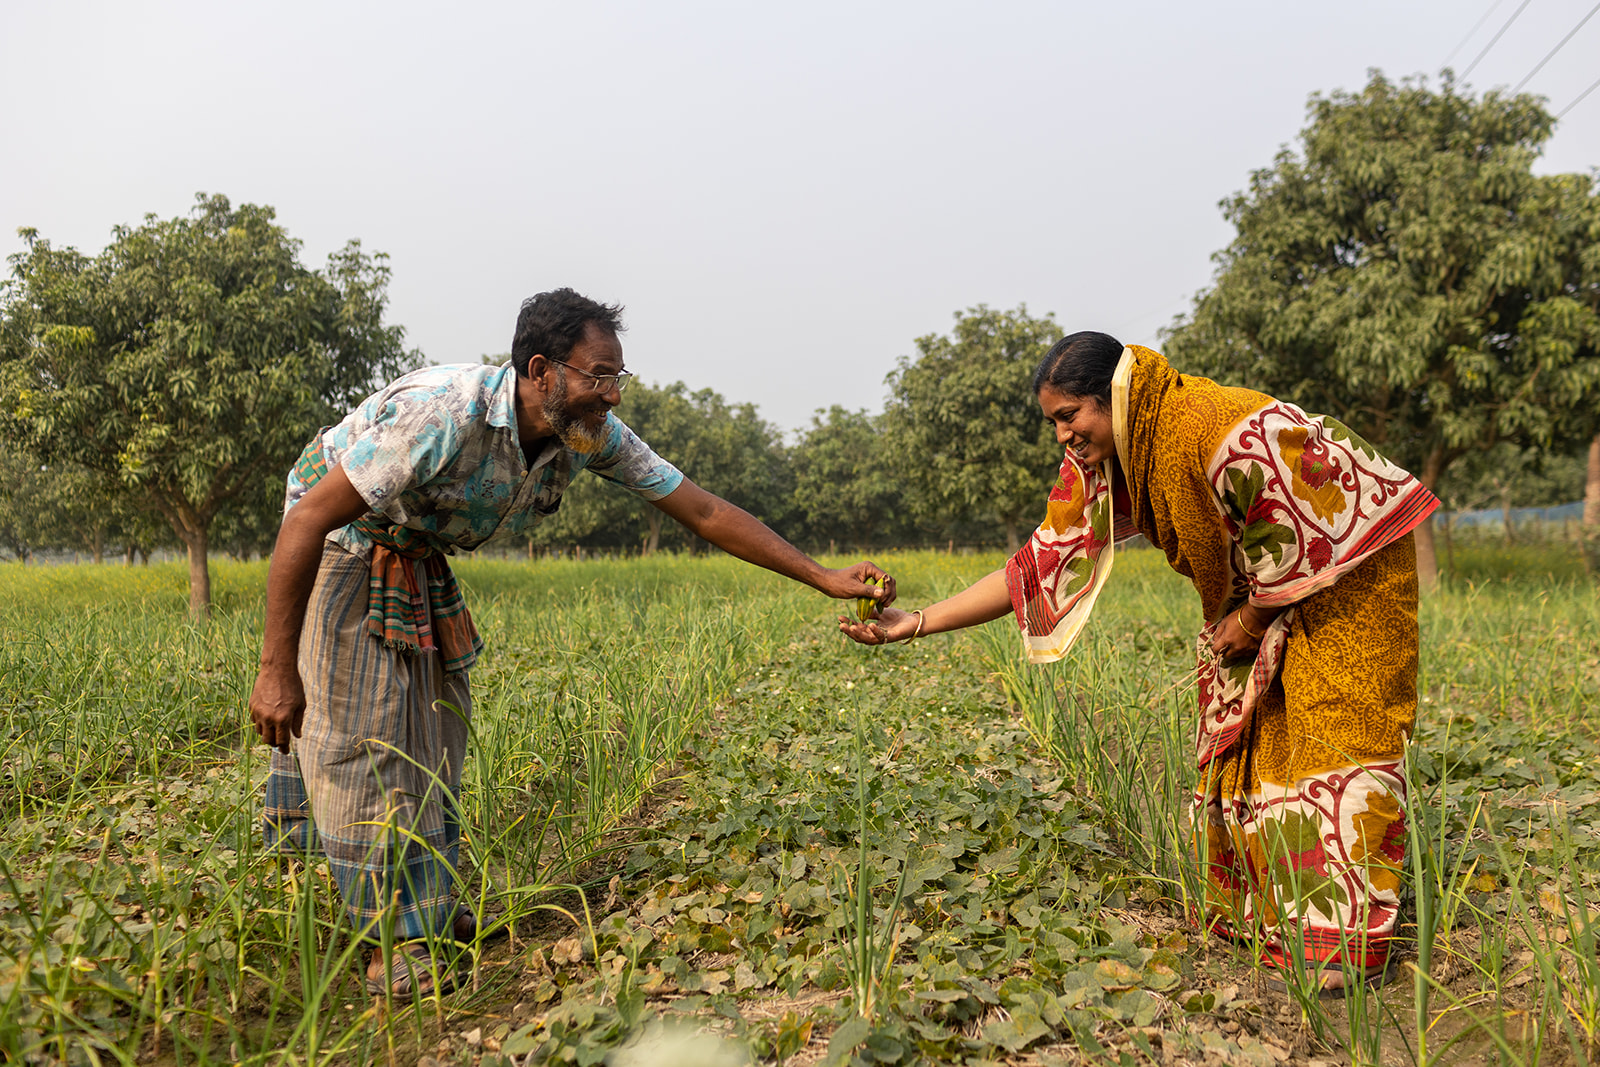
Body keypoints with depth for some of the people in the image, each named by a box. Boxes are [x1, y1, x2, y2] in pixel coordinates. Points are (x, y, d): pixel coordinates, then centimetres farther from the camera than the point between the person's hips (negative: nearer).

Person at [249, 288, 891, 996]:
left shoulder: (592, 433, -17)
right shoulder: (445, 414, -38)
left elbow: (703, 511, -13)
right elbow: (308, 518, -33)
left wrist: (826, 579, -17)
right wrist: (275, 670, -33)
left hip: (419, 559, 7)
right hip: (339, 543, -6)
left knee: (437, 727, 7)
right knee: (360, 733, -10)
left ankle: (431, 907, 21)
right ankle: (397, 936, 0)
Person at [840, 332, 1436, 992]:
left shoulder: (1224, 430, -33)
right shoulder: (1097, 468, -10)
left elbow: (1302, 540, -23)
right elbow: (1040, 565, -12)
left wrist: (1248, 622, -11)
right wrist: (916, 623, -18)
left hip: (1351, 575, -7)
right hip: (1258, 591, 7)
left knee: (1330, 732, -11)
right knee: (1241, 731, 3)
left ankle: (1350, 939, -3)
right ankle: (1265, 917, 15)